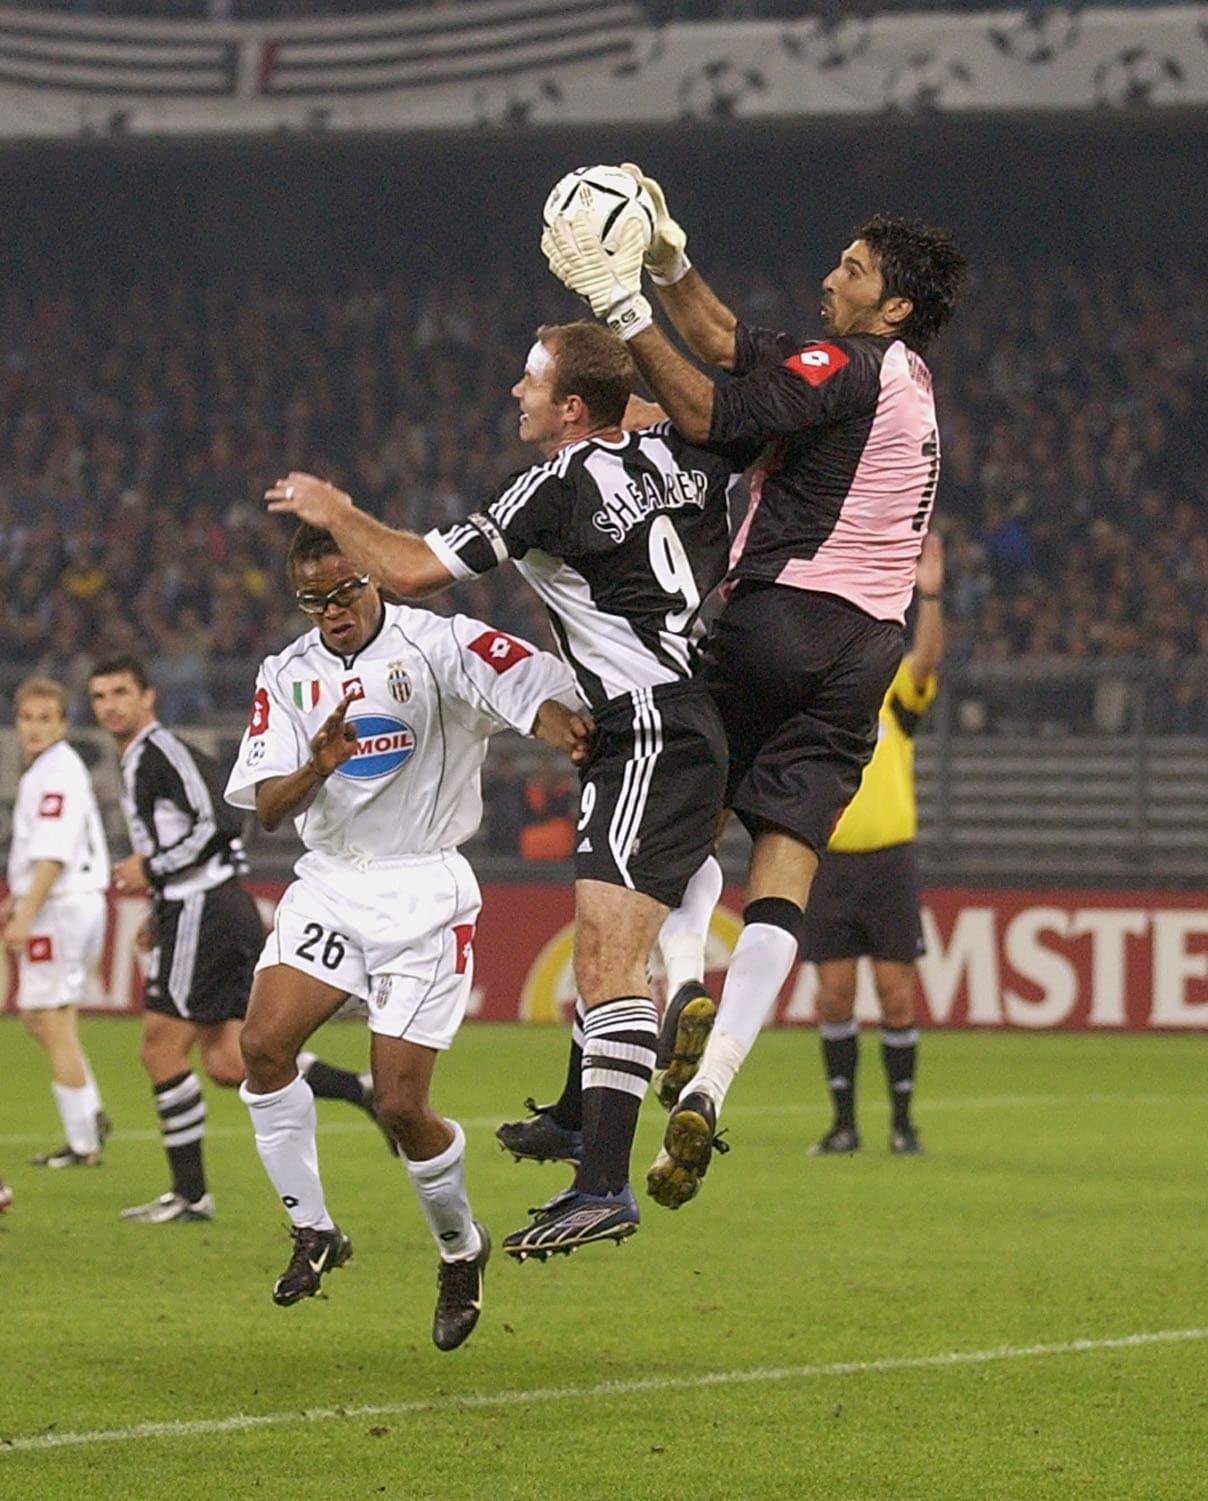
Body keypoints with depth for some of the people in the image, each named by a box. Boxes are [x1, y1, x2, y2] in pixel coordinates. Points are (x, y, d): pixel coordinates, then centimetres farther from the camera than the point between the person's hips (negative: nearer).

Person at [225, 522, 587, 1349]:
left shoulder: (440, 645, -8)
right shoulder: (288, 676, 8)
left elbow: (541, 692, -22)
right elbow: (267, 806, 2)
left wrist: (563, 725, -46)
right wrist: (318, 767, -20)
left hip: (424, 892, -5)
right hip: (329, 884, 5)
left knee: (402, 1106, -8)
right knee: (263, 1045, -16)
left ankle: (462, 1249, 19)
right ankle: (314, 1231, 0)